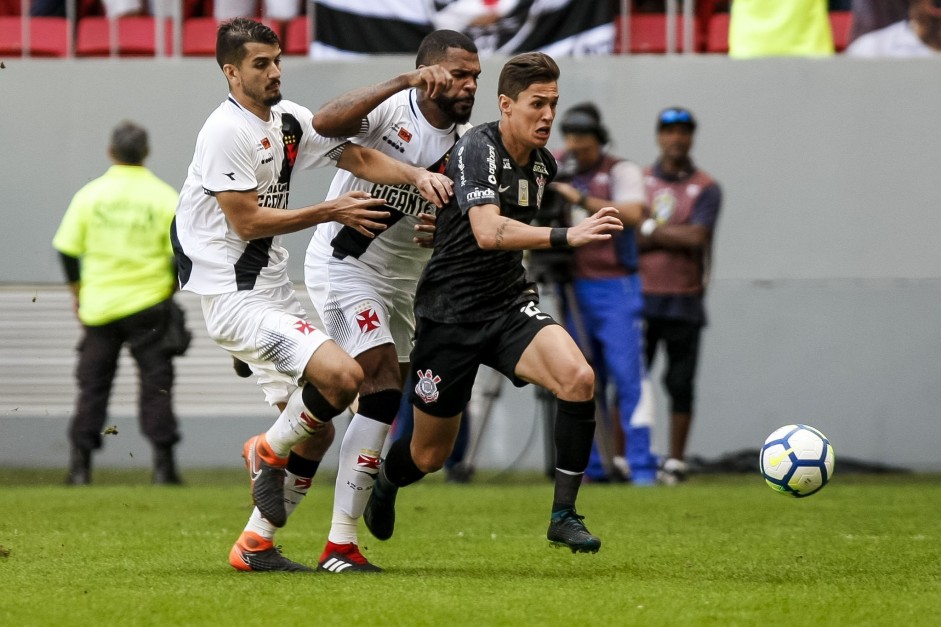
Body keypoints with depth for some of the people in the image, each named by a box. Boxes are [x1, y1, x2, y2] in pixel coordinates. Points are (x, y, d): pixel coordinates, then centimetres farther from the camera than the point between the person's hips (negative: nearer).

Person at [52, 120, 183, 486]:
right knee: (155, 382, 4)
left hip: (99, 305, 1)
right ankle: (163, 463, -2)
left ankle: (80, 465, 7)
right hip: (148, 305, -1)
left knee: (93, 384, 9)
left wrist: (77, 291, 14)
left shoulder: (90, 195, -1)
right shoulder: (164, 197, -4)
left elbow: (66, 249, 1)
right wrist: (170, 291, 9)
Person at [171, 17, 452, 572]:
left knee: (317, 432, 9)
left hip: (274, 290, 9)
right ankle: (269, 452, -1)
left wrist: (419, 176, -8)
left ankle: (255, 545, 17)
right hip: (235, 297, -9)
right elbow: (246, 222, -16)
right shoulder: (226, 131, -15)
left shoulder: (289, 120, 10)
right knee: (342, 375, -25)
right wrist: (331, 212, -13)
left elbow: (359, 157, 11)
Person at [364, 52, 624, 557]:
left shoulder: (543, 164, 4)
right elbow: (487, 232, -35)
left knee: (578, 378, -25)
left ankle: (564, 515, -15)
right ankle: (385, 480, 45)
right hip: (450, 312, -5)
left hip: (510, 306, 5)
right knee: (430, 456, 7)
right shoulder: (478, 149, -19)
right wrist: (566, 236, -43)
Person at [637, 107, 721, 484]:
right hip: (639, 298, 1)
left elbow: (696, 238, -11)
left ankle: (676, 462, 8)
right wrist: (675, 237, -7)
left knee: (681, 383, 2)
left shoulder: (705, 189, 3)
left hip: (684, 301, -1)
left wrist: (650, 230, -6)